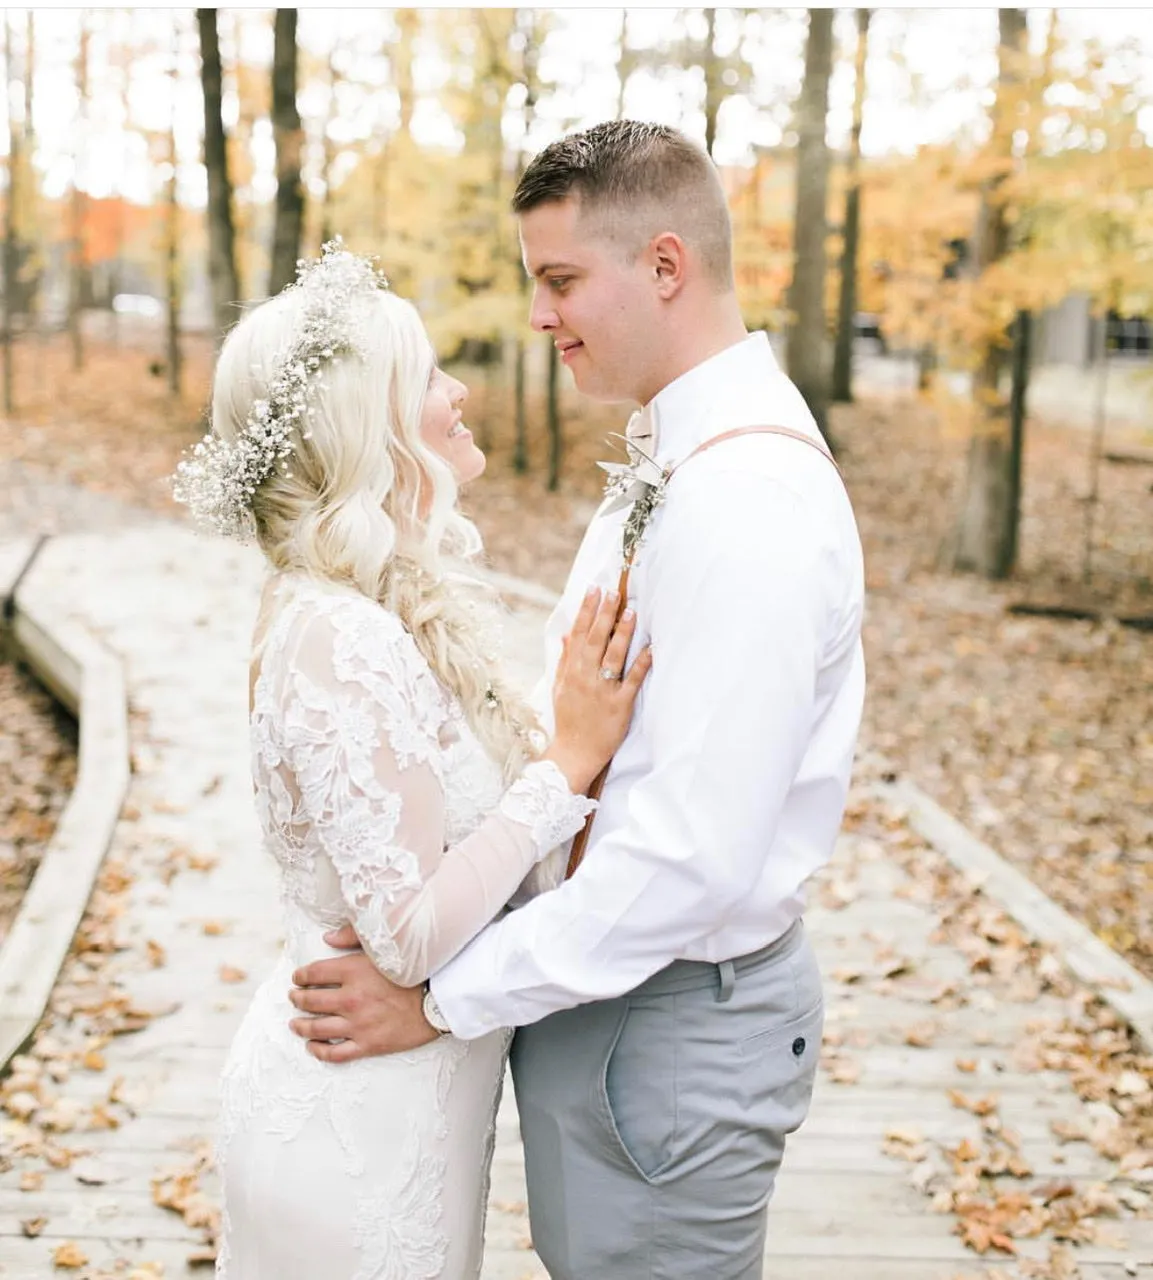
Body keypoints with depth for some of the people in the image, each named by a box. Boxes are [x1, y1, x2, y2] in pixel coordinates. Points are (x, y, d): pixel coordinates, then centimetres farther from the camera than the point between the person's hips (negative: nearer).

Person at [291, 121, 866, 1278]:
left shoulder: (747, 500, -26)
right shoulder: (671, 454, 7)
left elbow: (693, 856, -29)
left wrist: (444, 1000, -21)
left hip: (668, 1027, -9)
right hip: (597, 977, 10)